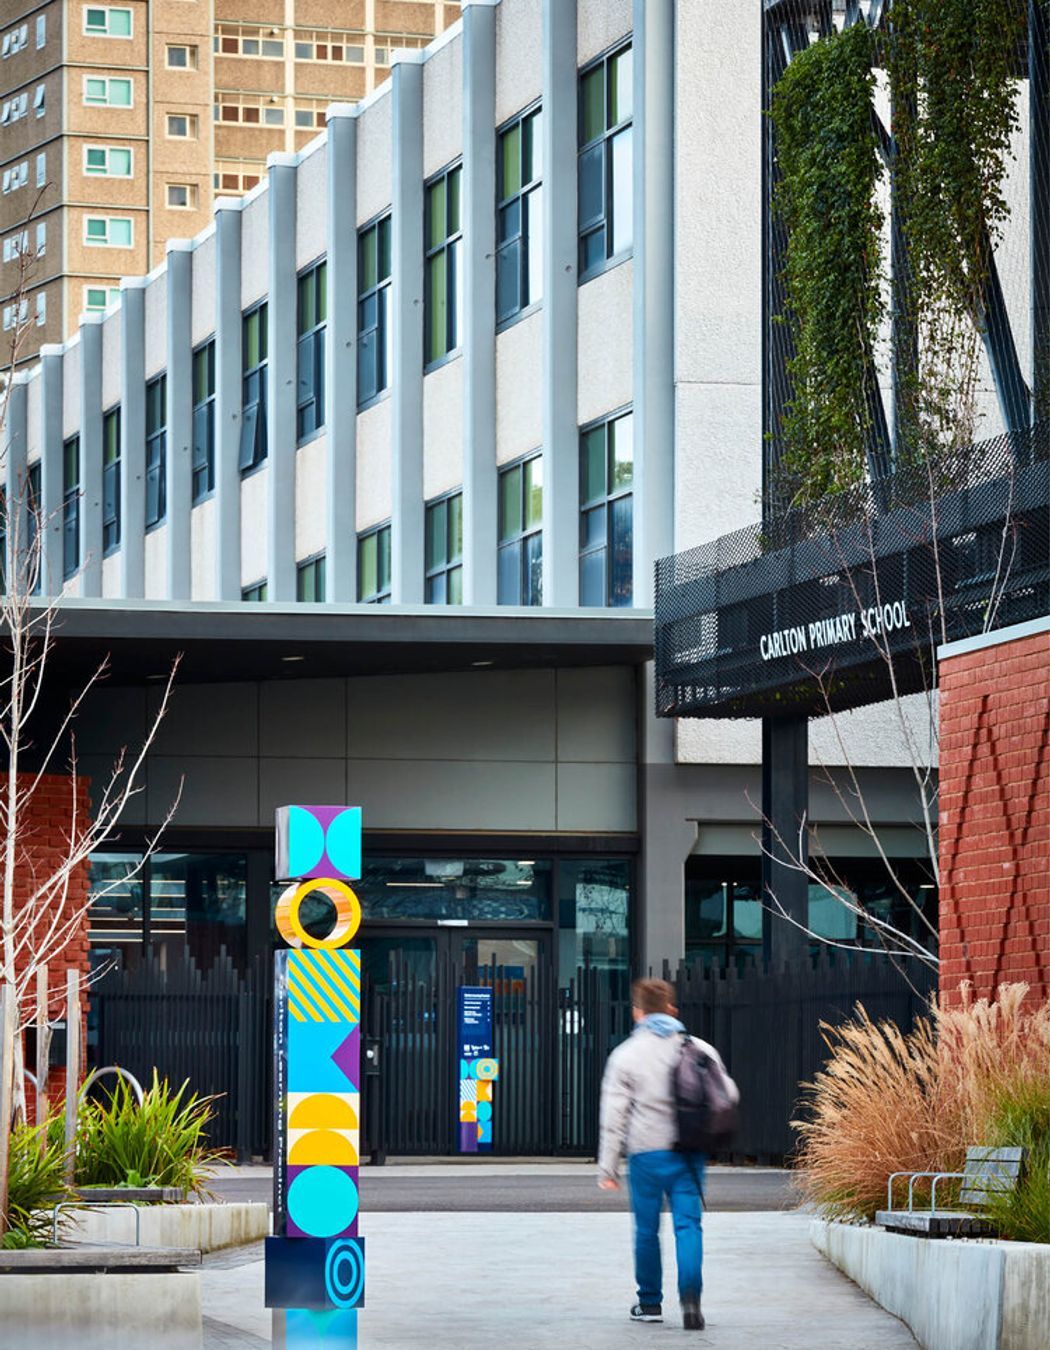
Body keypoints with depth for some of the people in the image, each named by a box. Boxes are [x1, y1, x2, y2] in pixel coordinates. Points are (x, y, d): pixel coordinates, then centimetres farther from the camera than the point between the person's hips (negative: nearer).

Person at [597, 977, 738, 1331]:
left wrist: (608, 1167, 0)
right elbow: (728, 1096, 7)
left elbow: (614, 1115, -3)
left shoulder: (626, 1055, -1)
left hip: (647, 1153, -1)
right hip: (689, 1154, 1)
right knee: (688, 1224, -1)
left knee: (647, 1229, 10)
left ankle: (650, 1302, 20)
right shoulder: (700, 1049, 4)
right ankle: (690, 1296, -20)